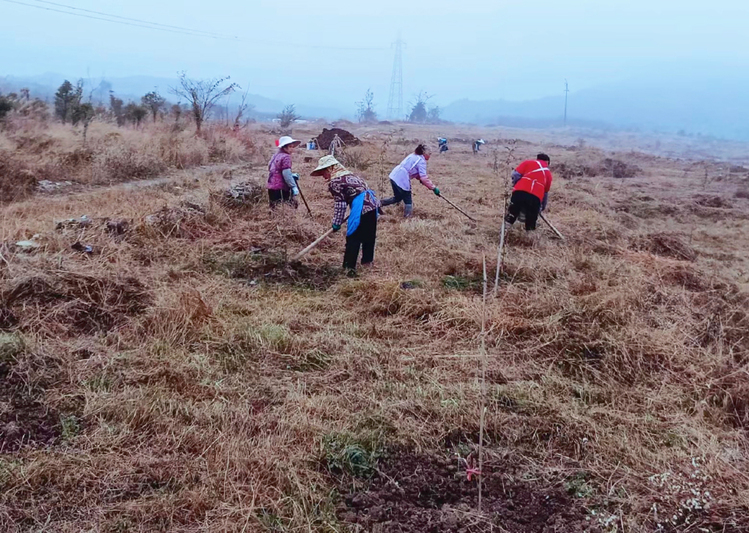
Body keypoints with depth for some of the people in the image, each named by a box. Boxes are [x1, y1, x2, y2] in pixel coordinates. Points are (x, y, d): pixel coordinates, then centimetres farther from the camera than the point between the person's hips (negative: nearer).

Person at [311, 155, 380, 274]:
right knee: (369, 234, 20)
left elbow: (340, 204, -7)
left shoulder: (334, 181, -3)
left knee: (353, 238, -1)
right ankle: (367, 260, 33)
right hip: (372, 201, 9)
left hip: (360, 207, -9)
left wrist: (336, 223, 1)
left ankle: (350, 266, 0)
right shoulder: (347, 174, 23)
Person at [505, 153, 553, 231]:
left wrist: (515, 186, 21)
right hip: (536, 197, 1)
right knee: (531, 220, 12)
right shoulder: (548, 173, 25)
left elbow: (516, 175, 7)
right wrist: (543, 207, 39)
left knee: (512, 213, 12)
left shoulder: (528, 162, 19)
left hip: (520, 192, -1)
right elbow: (546, 192, 28)